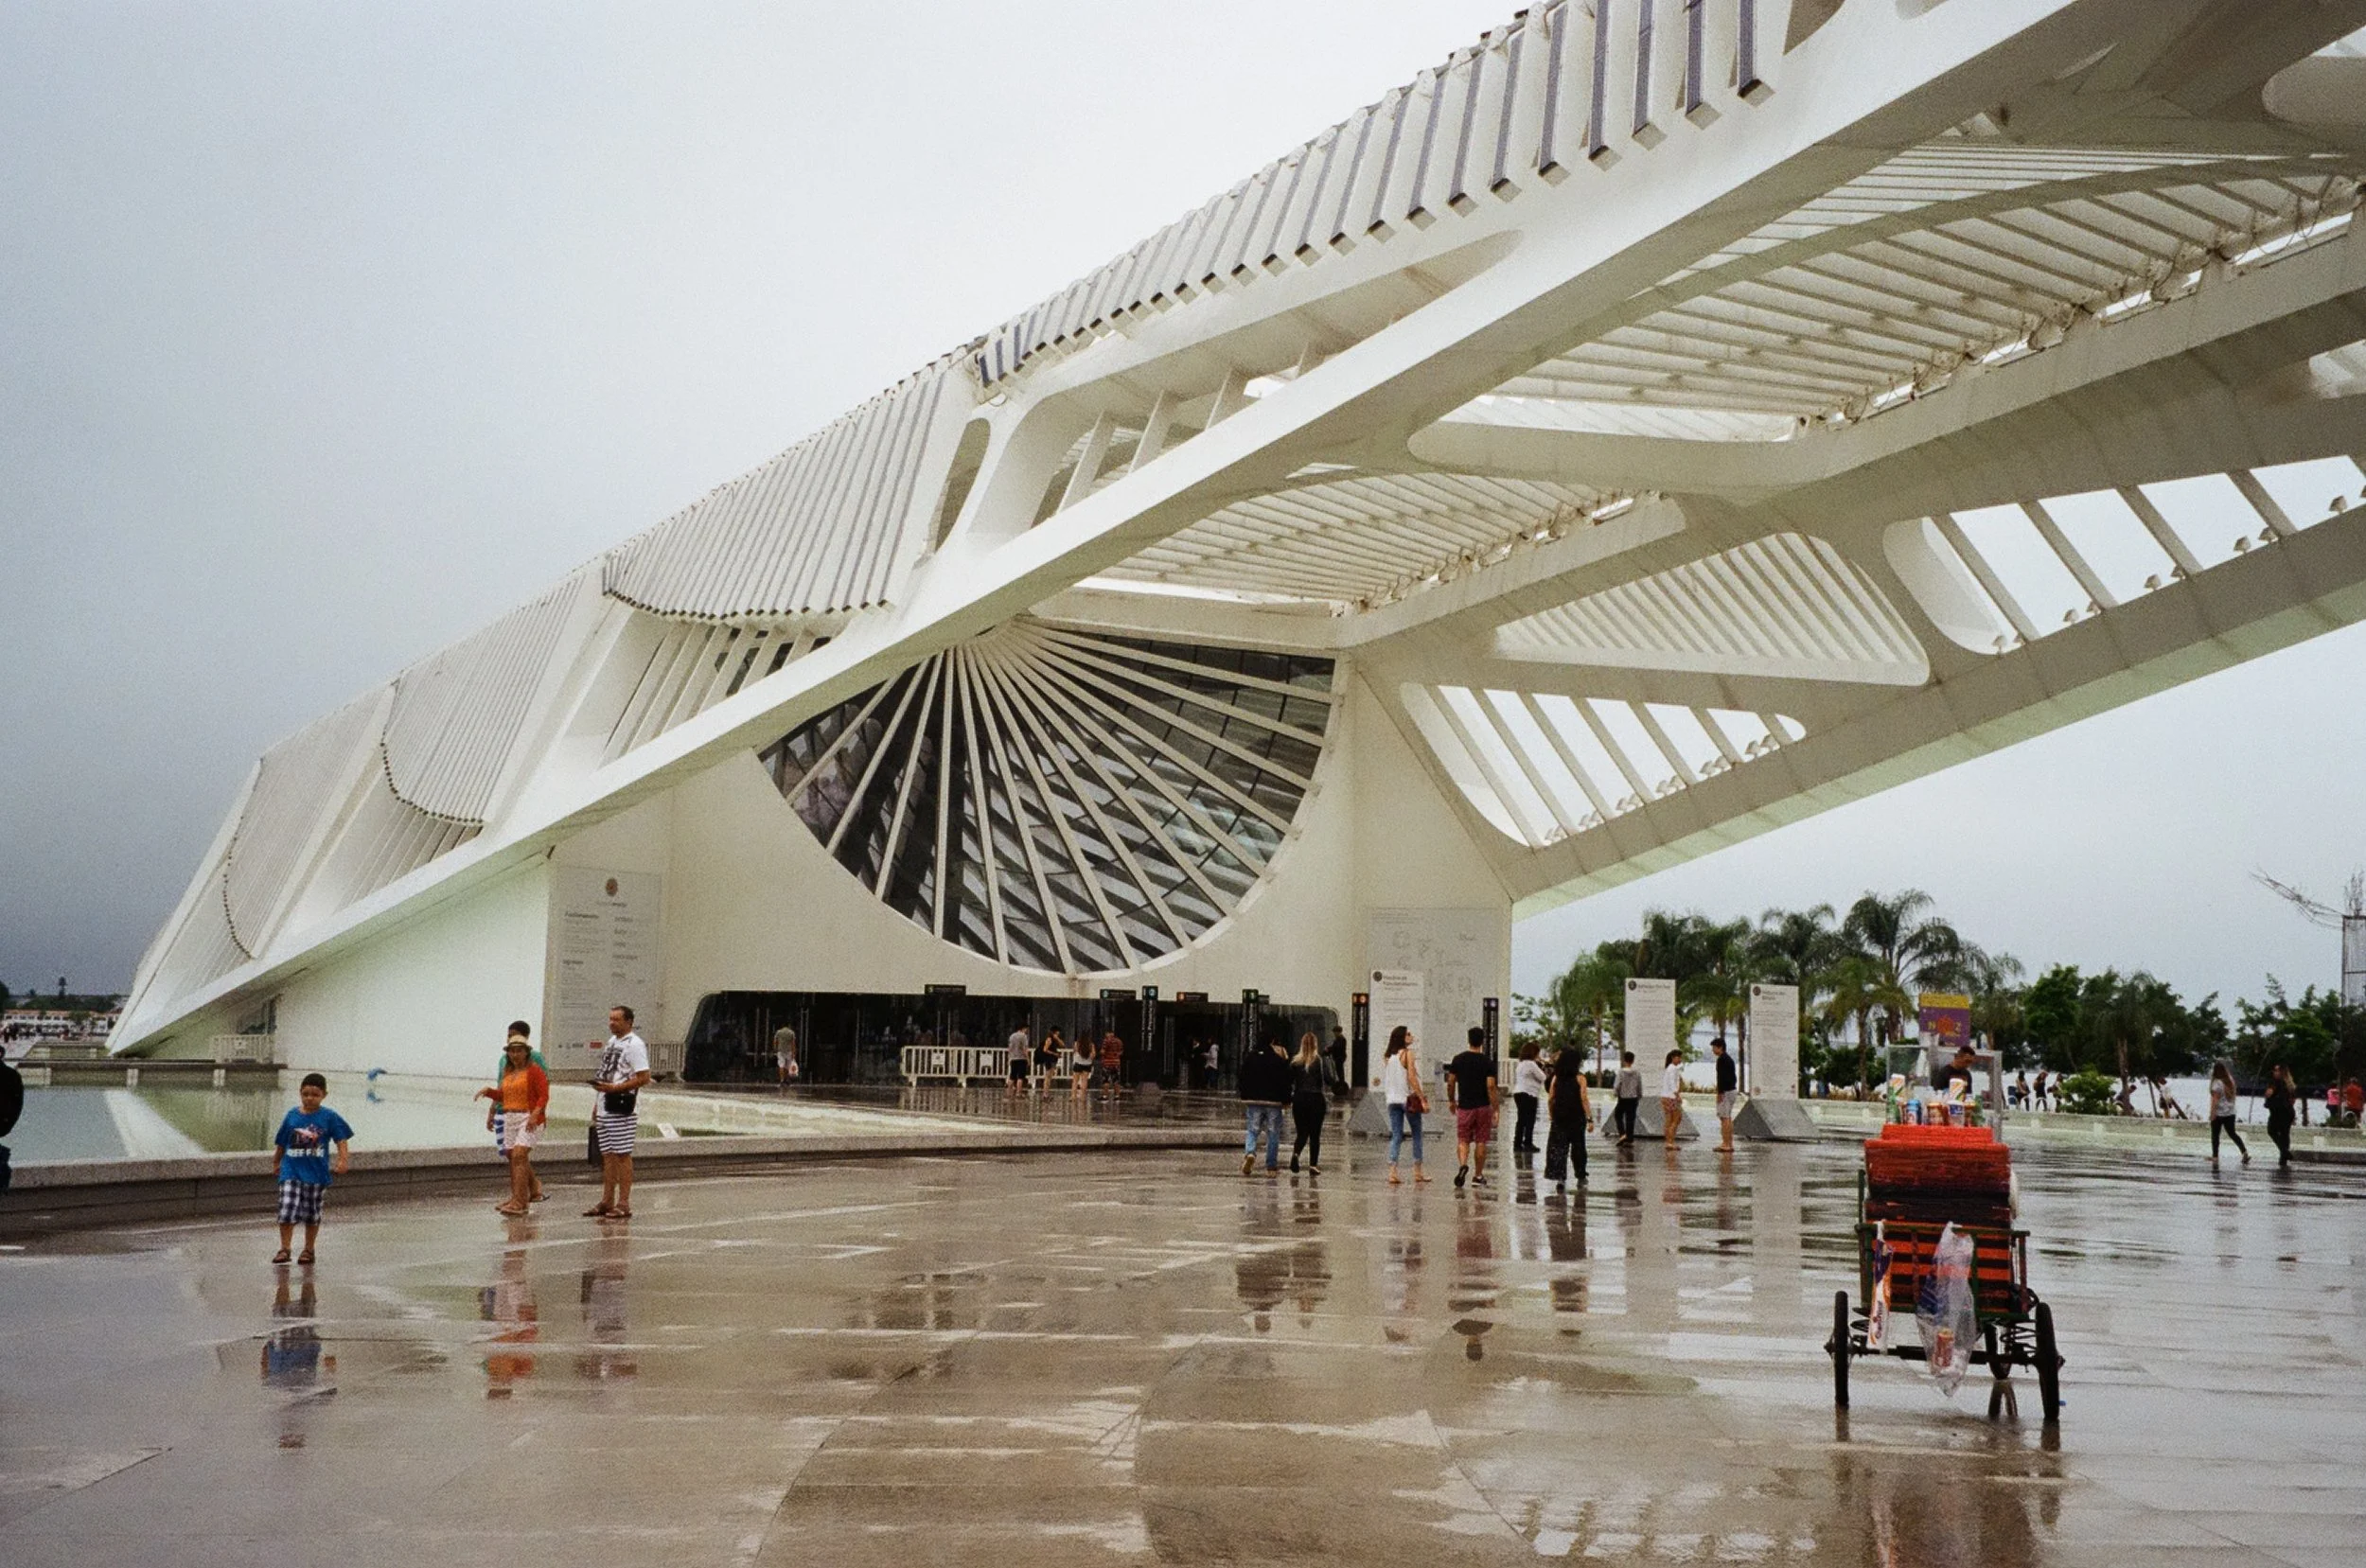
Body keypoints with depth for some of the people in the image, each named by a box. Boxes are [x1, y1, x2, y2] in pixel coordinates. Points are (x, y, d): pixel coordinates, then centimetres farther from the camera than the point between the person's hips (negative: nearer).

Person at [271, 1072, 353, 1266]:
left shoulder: (329, 1117, -4)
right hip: (291, 1171, 1)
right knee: (287, 1210, -11)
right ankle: (284, 1248, -3)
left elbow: (341, 1140, -3)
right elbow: (281, 1142, 13)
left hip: (317, 1173, -1)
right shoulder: (292, 1115, 2)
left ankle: (309, 1249, 23)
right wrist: (277, 1162, 21)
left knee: (312, 1214, 10)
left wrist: (343, 1159, -17)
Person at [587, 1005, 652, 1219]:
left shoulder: (635, 1045, -10)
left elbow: (643, 1078, -17)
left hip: (622, 1108, -9)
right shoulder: (611, 1042, 17)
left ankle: (624, 1204, -2)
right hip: (605, 1108, 9)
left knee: (622, 1155, -5)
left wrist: (614, 1088, -20)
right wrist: (596, 1104, 18)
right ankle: (607, 1201, 17)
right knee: (607, 1155, 11)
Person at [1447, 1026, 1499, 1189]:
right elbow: (1491, 1086, -12)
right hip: (1483, 1107, -1)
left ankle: (1463, 1165, -21)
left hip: (1464, 1106, 1)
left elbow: (1451, 1082, 3)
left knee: (1463, 1140, 6)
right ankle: (1479, 1175, 15)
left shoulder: (1458, 1059, -1)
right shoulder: (1488, 1062, -6)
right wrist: (1495, 1109, -8)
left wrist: (1452, 1101, 18)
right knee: (1481, 1142, 9)